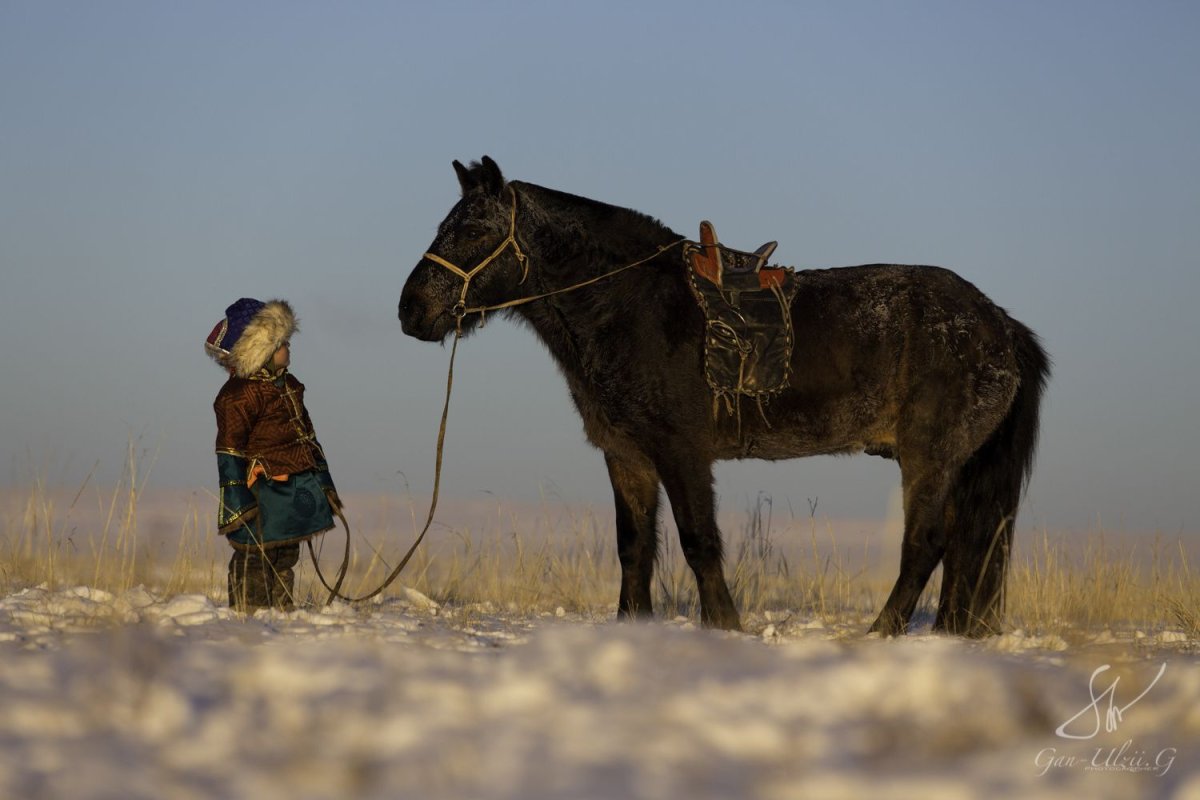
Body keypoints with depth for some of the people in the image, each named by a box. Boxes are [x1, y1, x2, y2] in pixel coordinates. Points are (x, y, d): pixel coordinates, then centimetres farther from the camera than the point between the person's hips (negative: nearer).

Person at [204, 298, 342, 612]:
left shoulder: (288, 385, 15)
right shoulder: (238, 396, -14)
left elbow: (307, 435, 23)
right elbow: (229, 450, -16)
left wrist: (323, 481, 24)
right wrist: (237, 500, -19)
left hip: (297, 489, 9)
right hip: (263, 491, -9)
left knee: (286, 558, 15)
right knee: (255, 558, -6)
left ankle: (282, 608, 22)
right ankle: (249, 610, -4)